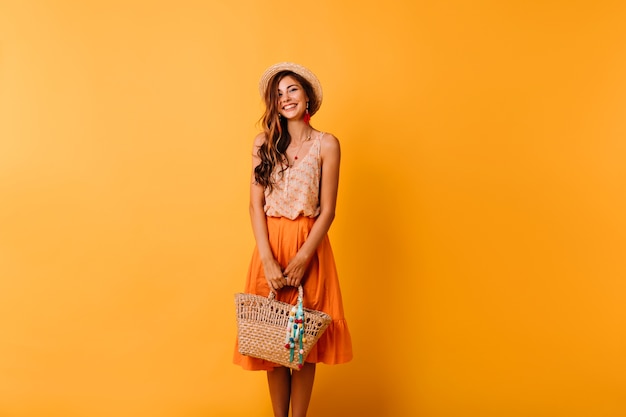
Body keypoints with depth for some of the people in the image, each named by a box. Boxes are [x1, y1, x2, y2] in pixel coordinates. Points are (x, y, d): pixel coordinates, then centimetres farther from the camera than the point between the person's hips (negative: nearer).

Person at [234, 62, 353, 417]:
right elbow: (256, 205, -1)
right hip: (270, 245, 2)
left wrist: (301, 261, -12)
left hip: (310, 247, -2)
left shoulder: (326, 144, -1)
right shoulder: (264, 143, 5)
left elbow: (327, 211, -4)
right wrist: (268, 260, -11)